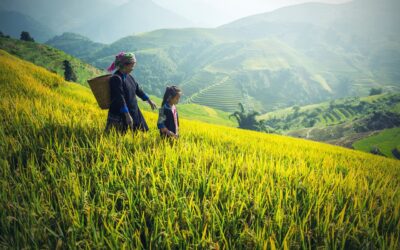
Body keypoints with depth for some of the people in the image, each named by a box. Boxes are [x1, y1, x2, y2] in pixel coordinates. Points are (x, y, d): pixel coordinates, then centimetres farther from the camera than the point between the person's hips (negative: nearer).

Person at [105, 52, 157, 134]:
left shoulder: (129, 77, 9)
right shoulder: (116, 78, -18)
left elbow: (138, 89, 21)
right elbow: (120, 98, -24)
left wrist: (149, 101, 27)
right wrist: (127, 115, -28)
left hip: (133, 111, 9)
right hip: (119, 115, -9)